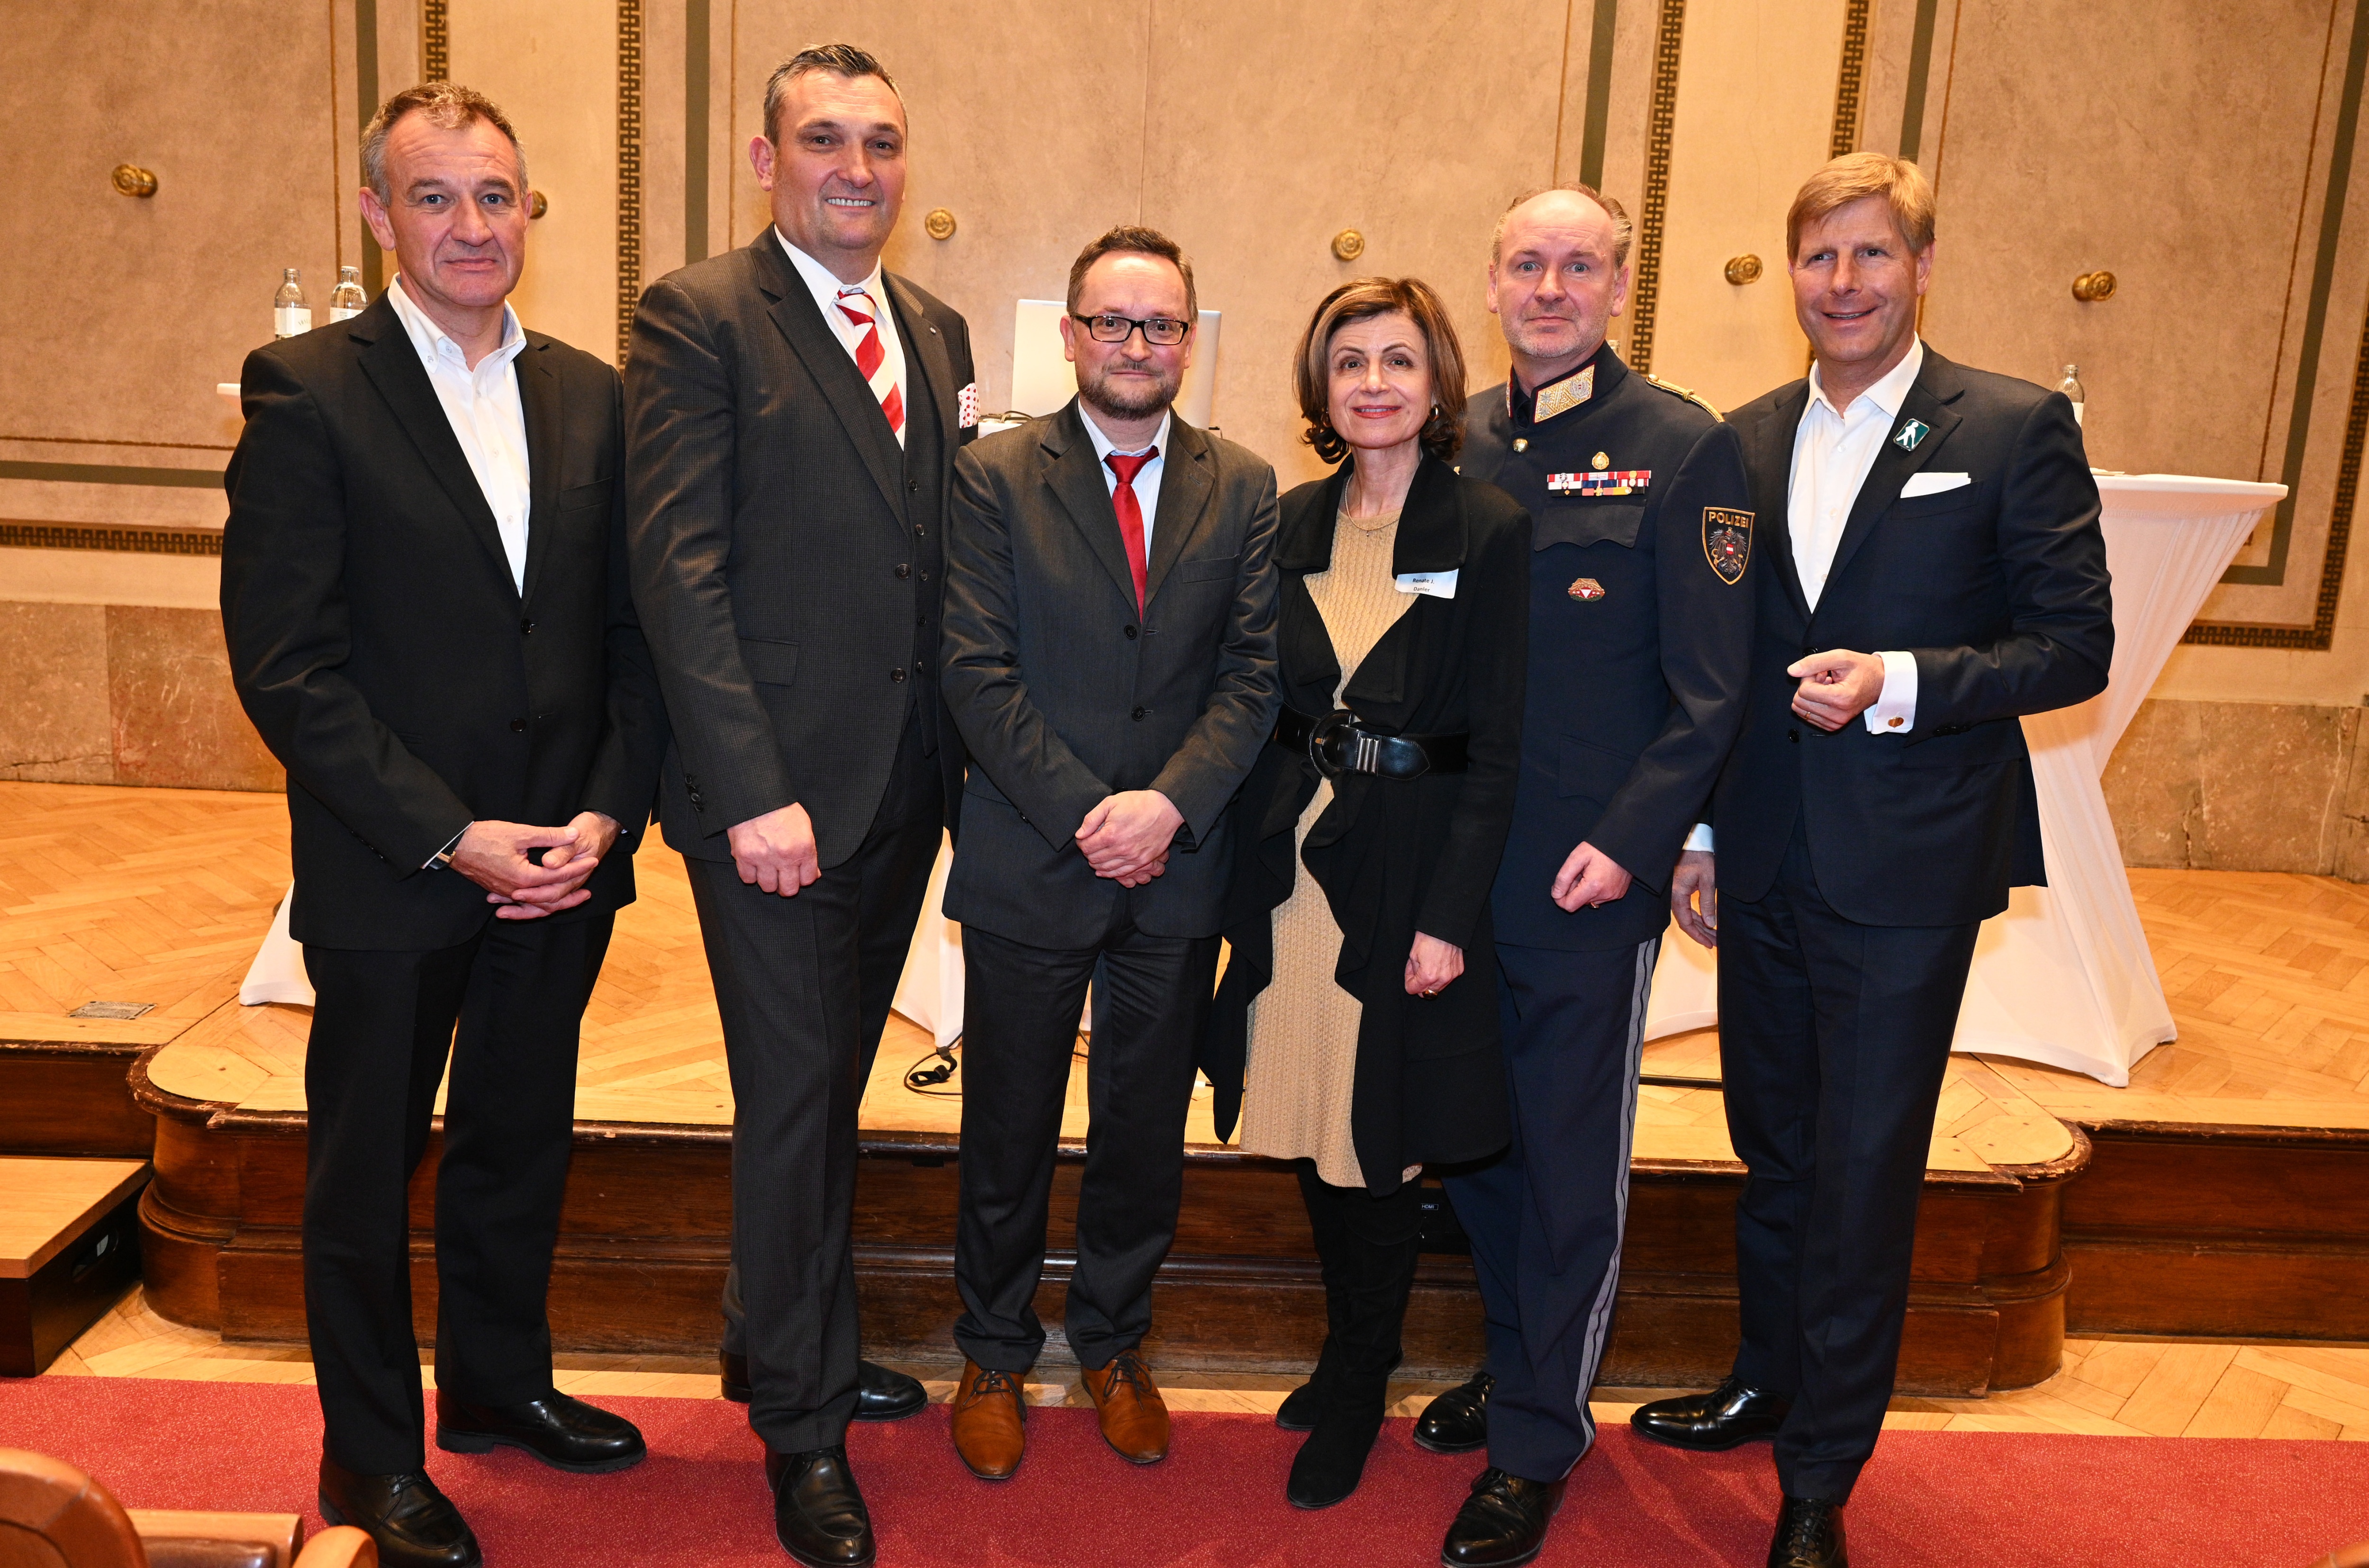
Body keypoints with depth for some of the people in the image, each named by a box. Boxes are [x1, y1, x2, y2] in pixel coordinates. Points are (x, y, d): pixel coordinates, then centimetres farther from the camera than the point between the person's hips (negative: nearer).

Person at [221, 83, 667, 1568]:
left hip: (564, 862, 4)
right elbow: (285, 664, -12)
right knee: (367, 1168, 12)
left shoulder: (591, 396, 6)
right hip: (387, 876, -4)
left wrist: (609, 810, -7)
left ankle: (498, 1383, 41)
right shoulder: (305, 390, -8)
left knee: (522, 1144, 19)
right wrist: (451, 835, -16)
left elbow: (635, 632, 6)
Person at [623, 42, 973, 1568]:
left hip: (905, 787, 6)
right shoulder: (697, 317, -7)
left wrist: (962, 756, 4)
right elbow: (682, 571, -14)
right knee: (794, 1099, 4)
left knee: (833, 1085, 18)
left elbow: (941, 560, 12)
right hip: (779, 793, -6)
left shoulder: (937, 333, 12)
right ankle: (802, 1425, 23)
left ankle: (778, 1336, 39)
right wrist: (755, 793, -19)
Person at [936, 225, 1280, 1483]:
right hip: (1028, 869, -2)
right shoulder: (996, 476, -2)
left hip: (1176, 873, 2)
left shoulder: (1242, 488, 5)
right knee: (1008, 1135, 12)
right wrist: (1085, 816, -15)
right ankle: (995, 1354, 34)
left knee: (1146, 1132, 15)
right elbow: (977, 674, -9)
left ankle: (1113, 1343, 37)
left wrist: (1169, 801, -16)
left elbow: (1252, 674, -2)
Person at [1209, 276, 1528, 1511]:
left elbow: (1495, 746, -8)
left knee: (1380, 1137, 4)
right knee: (1313, 1120, 14)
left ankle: (1356, 1394, 25)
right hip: (1294, 853, 5)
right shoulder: (1295, 524, 8)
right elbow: (1269, 705, 10)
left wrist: (1447, 916, -13)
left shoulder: (1490, 532, -6)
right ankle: (1350, 1344, 35)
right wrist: (1254, 862, 3)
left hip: (1414, 861, -4)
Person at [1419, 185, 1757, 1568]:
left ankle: (1540, 1444, 26)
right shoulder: (1456, 443, 8)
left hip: (1590, 881, -5)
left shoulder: (1686, 450, -6)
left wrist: (1631, 842, -15)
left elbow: (1711, 693, -8)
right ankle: (1517, 1367, 40)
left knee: (1570, 1168, 7)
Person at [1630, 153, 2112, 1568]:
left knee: (1863, 1178, 4)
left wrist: (1903, 684, -20)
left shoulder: (2016, 429, -5)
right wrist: (1698, 837, 11)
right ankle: (1767, 1383, 41)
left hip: (1906, 868, -4)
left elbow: (2076, 647, -6)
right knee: (1774, 1152, 19)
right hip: (1766, 862, 5)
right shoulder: (1749, 440, 8)